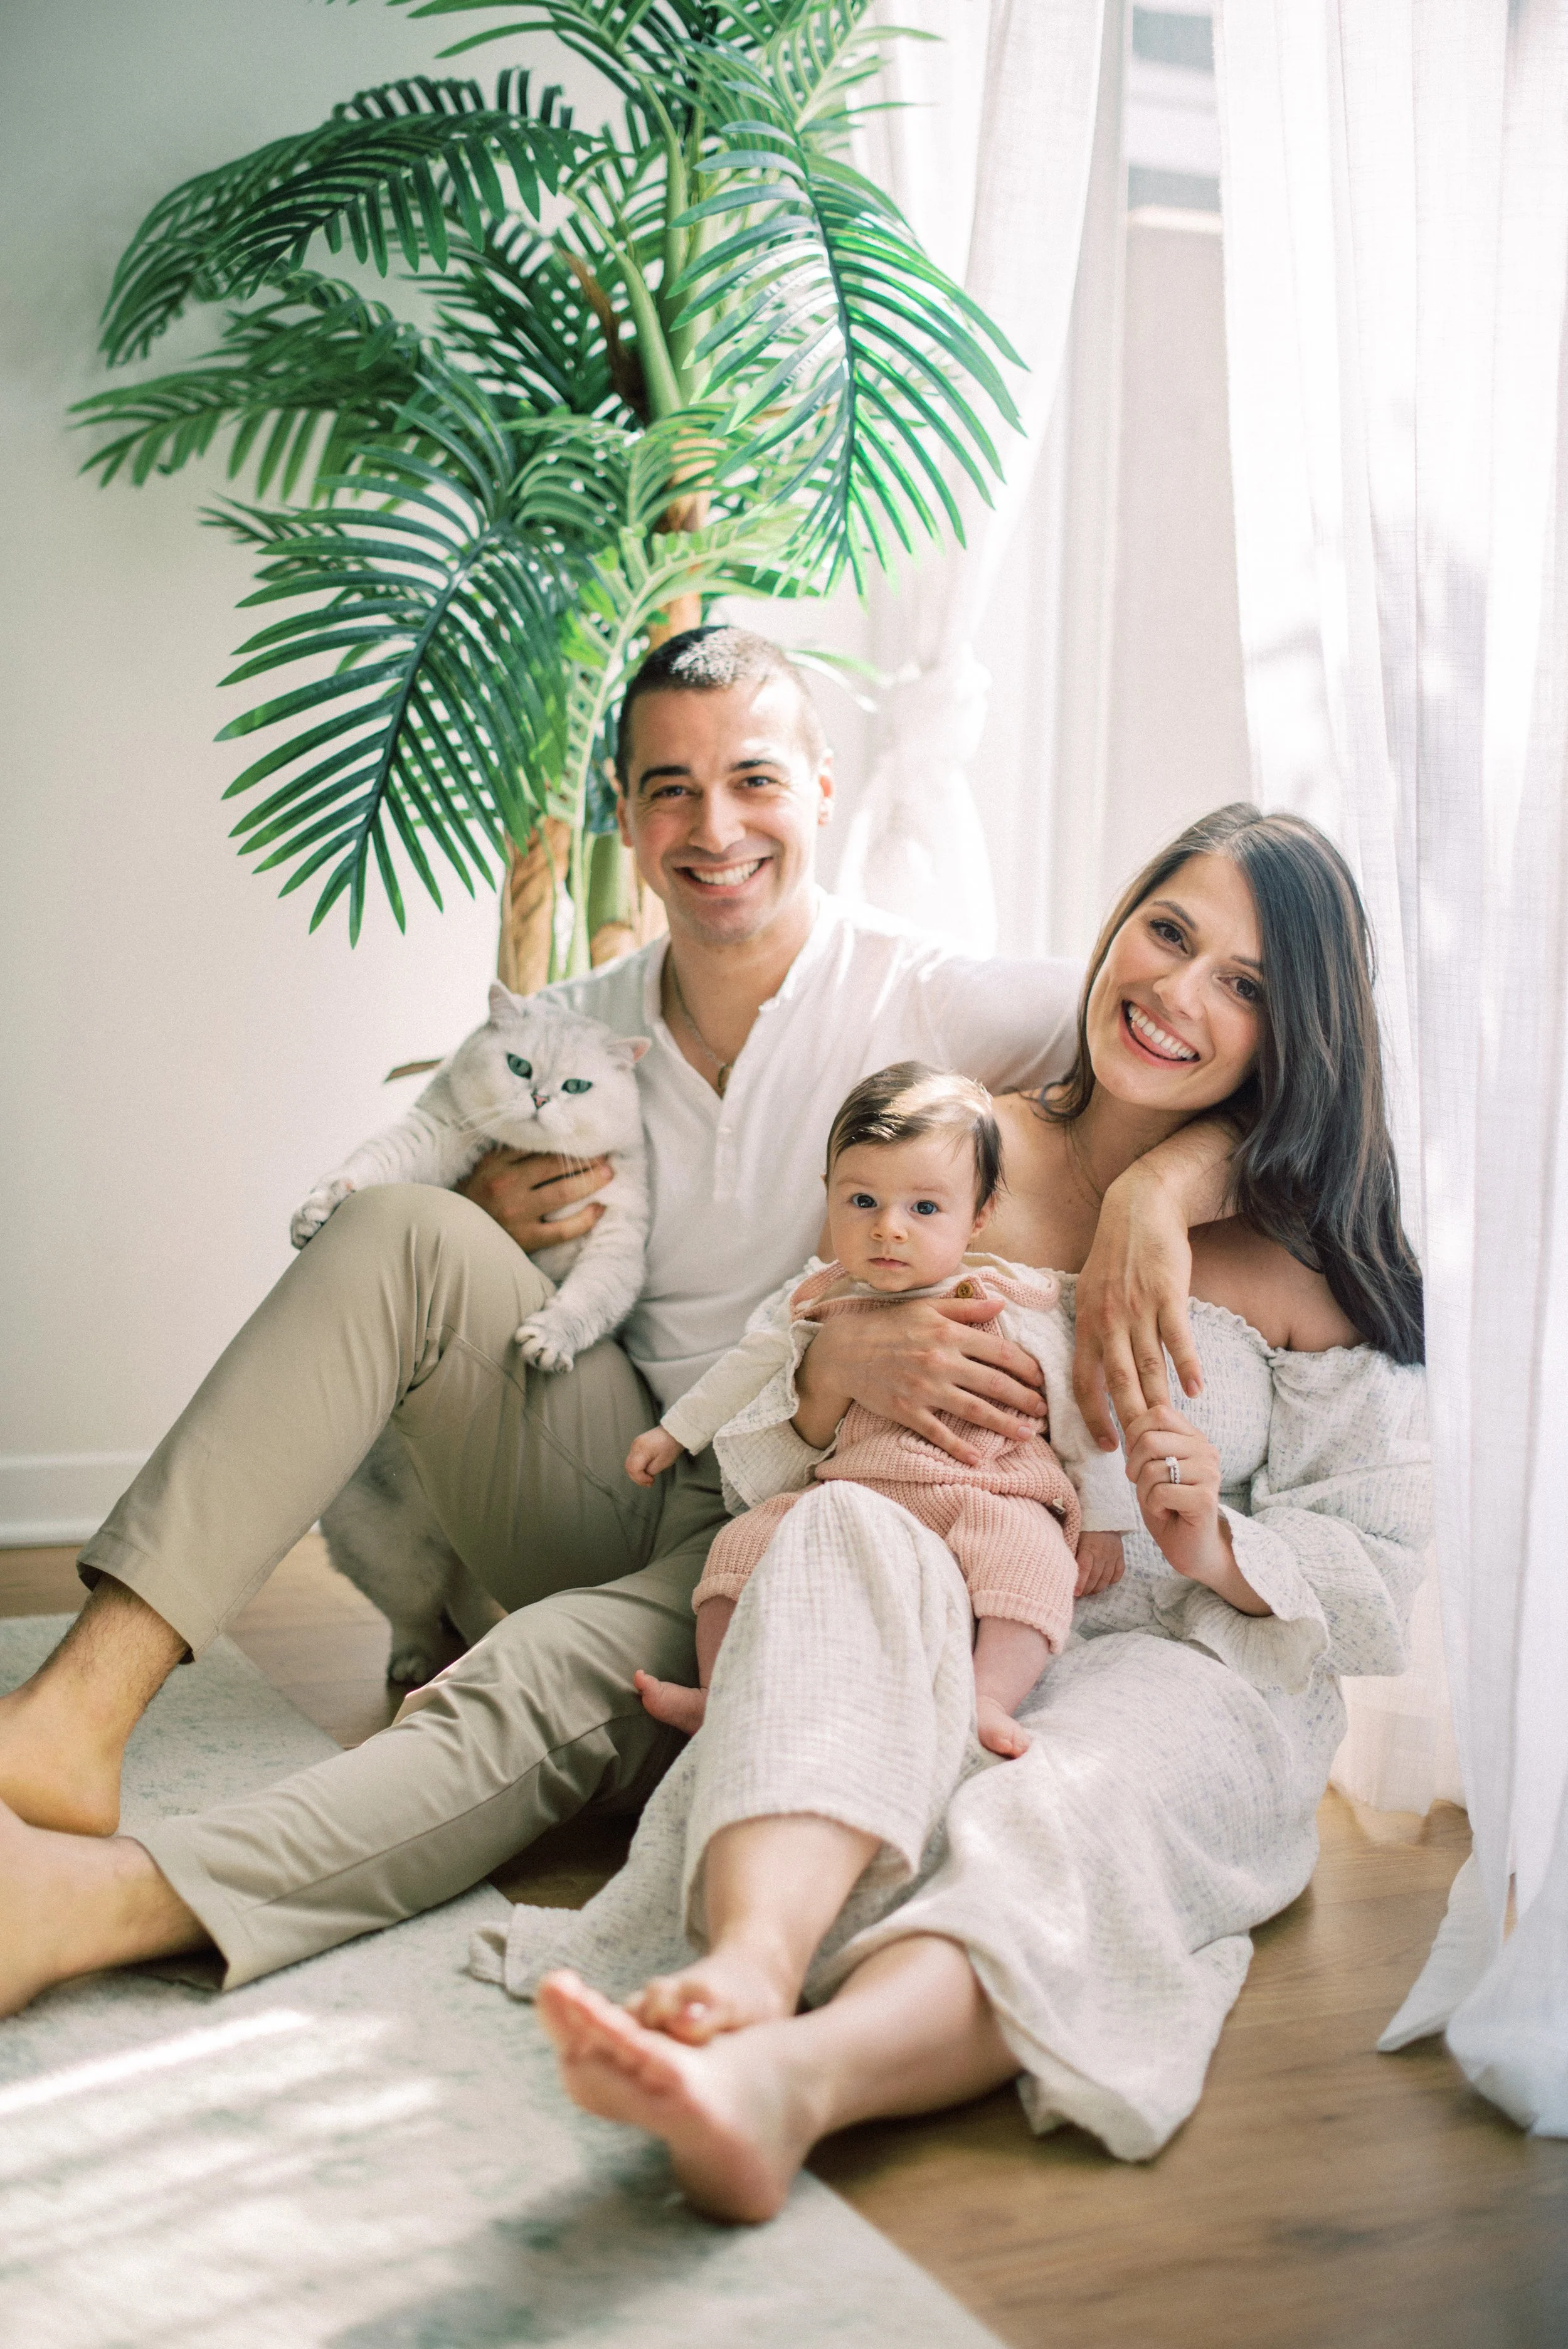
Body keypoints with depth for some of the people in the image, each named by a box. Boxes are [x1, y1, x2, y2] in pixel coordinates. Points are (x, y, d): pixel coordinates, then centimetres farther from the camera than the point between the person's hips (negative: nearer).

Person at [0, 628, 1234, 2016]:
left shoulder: (932, 1000, -6)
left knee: (549, 1684, -35)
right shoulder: (577, 1033, 7)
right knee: (401, 1232, -19)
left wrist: (1152, 1194, -34)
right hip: (610, 1479, 4)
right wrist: (488, 1226, -12)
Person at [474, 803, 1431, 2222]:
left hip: (1178, 1669, -1)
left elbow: (1383, 1578, 5)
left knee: (1070, 1818, -37)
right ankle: (743, 1972, -58)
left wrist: (1220, 1549, -15)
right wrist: (842, 1360, -13)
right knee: (851, 1534, -34)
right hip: (931, 1662, 1)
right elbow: (759, 1460, 10)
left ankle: (786, 2081, -64)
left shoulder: (1304, 1264, 6)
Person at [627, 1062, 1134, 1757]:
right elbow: (749, 1366, 29)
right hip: (850, 1497, 4)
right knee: (745, 1540, -14)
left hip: (986, 1497, -4)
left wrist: (1103, 1521, 4)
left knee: (1029, 1552, -34)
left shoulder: (1014, 1304, 2)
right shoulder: (818, 1301, 11)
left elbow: (1080, 1411, 7)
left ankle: (990, 1699, -46)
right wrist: (675, 1431, 34)